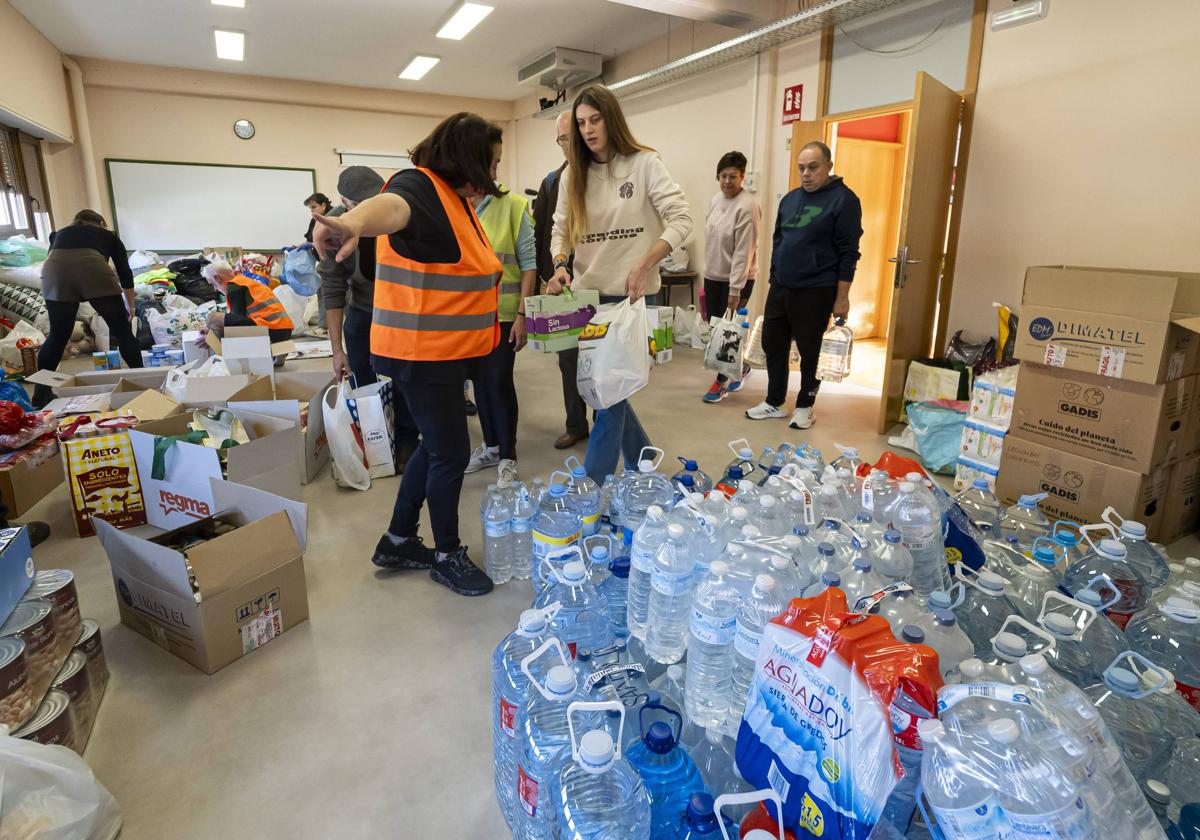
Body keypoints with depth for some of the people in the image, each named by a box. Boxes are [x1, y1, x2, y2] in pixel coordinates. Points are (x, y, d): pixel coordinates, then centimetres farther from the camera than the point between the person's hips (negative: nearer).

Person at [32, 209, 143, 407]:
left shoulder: (59, 233, 37)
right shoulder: (109, 235, 31)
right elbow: (125, 273, 27)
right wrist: (130, 306, 37)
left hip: (54, 272, 3)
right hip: (93, 269, -3)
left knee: (57, 336, 15)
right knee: (122, 331, 11)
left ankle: (41, 393, 20)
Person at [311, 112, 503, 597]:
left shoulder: (454, 198, 14)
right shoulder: (418, 187, -16)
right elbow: (391, 206, -42)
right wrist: (355, 222, -62)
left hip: (446, 351, 10)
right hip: (421, 352, -10)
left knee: (436, 445, 18)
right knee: (451, 452, 1)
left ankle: (398, 542, 34)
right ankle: (447, 554, 22)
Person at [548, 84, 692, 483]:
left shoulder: (645, 163, -4)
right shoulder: (574, 174, 10)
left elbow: (681, 219, -9)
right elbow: (561, 230, 10)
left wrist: (644, 266, -20)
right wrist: (560, 265, -11)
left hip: (631, 296, -5)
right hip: (587, 295, 6)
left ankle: (591, 487, 7)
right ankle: (643, 462, 32)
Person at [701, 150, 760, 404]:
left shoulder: (747, 207, -18)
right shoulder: (716, 199, 6)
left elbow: (743, 252, -21)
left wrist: (735, 289, -22)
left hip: (736, 279, -8)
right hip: (712, 276, 8)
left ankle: (722, 381, 12)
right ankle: (739, 368, 31)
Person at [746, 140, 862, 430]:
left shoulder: (843, 199, -7)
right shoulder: (790, 198, 12)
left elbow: (848, 253, -10)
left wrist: (842, 297, -13)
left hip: (815, 292, -6)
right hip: (780, 288, 6)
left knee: (810, 352, 5)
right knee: (772, 345, 9)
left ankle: (805, 406, 20)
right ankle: (774, 403, 22)